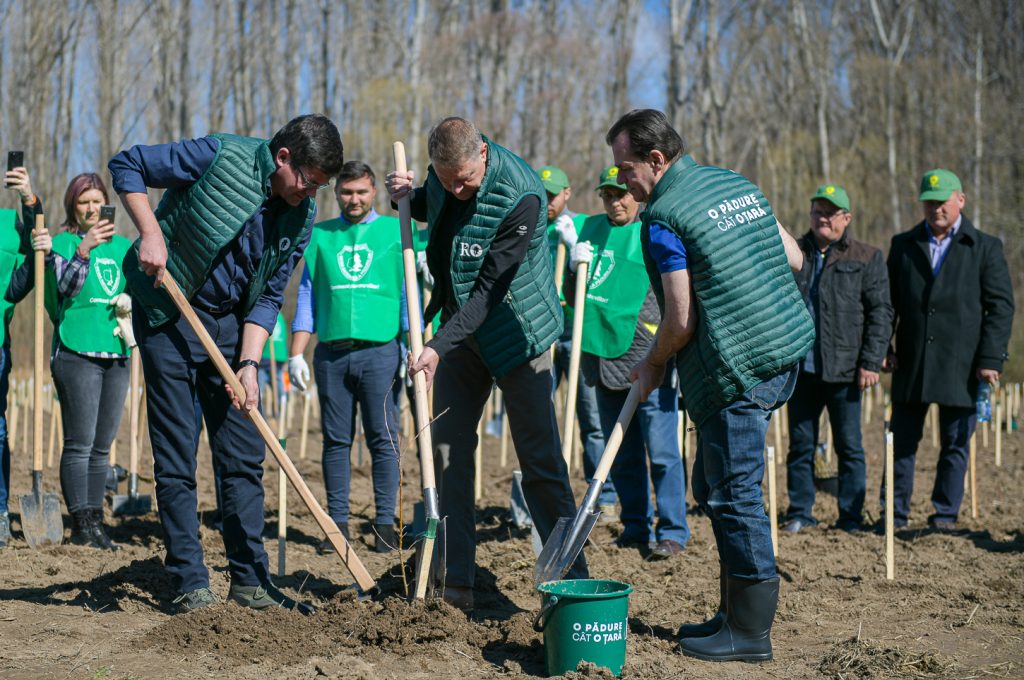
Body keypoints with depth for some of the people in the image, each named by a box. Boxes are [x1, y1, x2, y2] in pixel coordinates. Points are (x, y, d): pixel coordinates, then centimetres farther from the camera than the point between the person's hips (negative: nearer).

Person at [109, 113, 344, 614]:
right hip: (168, 315, -5)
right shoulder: (221, 156, -18)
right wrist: (151, 235, -21)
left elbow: (268, 297, 0)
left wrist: (249, 364, -12)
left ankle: (250, 581, 14)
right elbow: (126, 166, -10)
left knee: (245, 457, 5)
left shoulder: (301, 219, -3)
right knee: (176, 460, -3)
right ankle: (191, 585, 4)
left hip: (230, 325, 5)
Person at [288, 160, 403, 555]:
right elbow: (307, 297, 14)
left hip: (380, 350, -2)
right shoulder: (319, 236, 14)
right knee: (336, 440, 5)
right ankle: (338, 522, 10)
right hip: (331, 353, 2)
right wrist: (296, 354, 6)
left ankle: (385, 523, 2)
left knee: (383, 439, -3)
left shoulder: (395, 231, 8)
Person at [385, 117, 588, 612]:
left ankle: (572, 581, 3)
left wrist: (438, 346, -30)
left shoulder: (521, 196, -26)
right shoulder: (443, 173, -5)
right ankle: (456, 582, 9)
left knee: (541, 462, -4)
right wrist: (410, 197, -2)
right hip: (462, 332, 6)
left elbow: (490, 289, -25)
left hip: (517, 331, -6)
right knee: (449, 452, 3)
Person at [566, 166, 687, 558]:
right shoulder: (591, 229, 12)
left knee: (661, 450, -6)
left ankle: (672, 531, 2)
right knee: (622, 454, 12)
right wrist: (576, 268, -2)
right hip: (604, 355, 6)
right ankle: (637, 526, 23)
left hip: (649, 360, -5)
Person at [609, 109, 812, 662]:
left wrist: (652, 366, 4)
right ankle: (735, 612, 22)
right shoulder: (736, 183, 14)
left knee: (733, 493, -4)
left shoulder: (662, 216, -12)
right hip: (783, 353, 9)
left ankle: (750, 632, 2)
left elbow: (680, 321, -13)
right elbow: (793, 258, 17)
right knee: (714, 486, 16)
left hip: (735, 369, -9)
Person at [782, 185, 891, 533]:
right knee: (800, 443, 8)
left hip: (843, 370, -2)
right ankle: (799, 512, 17)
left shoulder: (867, 258, 3)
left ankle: (851, 517, 12)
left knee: (849, 446, 4)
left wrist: (871, 362, -8)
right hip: (800, 366, 3)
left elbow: (880, 313, 0)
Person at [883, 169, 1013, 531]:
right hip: (910, 365, 2)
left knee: (955, 444, 5)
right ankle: (896, 512, 13)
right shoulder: (903, 245, 11)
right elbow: (887, 301, 13)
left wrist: (990, 359, -9)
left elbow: (1001, 306, -1)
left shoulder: (985, 247, 3)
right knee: (902, 441, 5)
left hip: (961, 366, -2)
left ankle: (945, 514, 14)